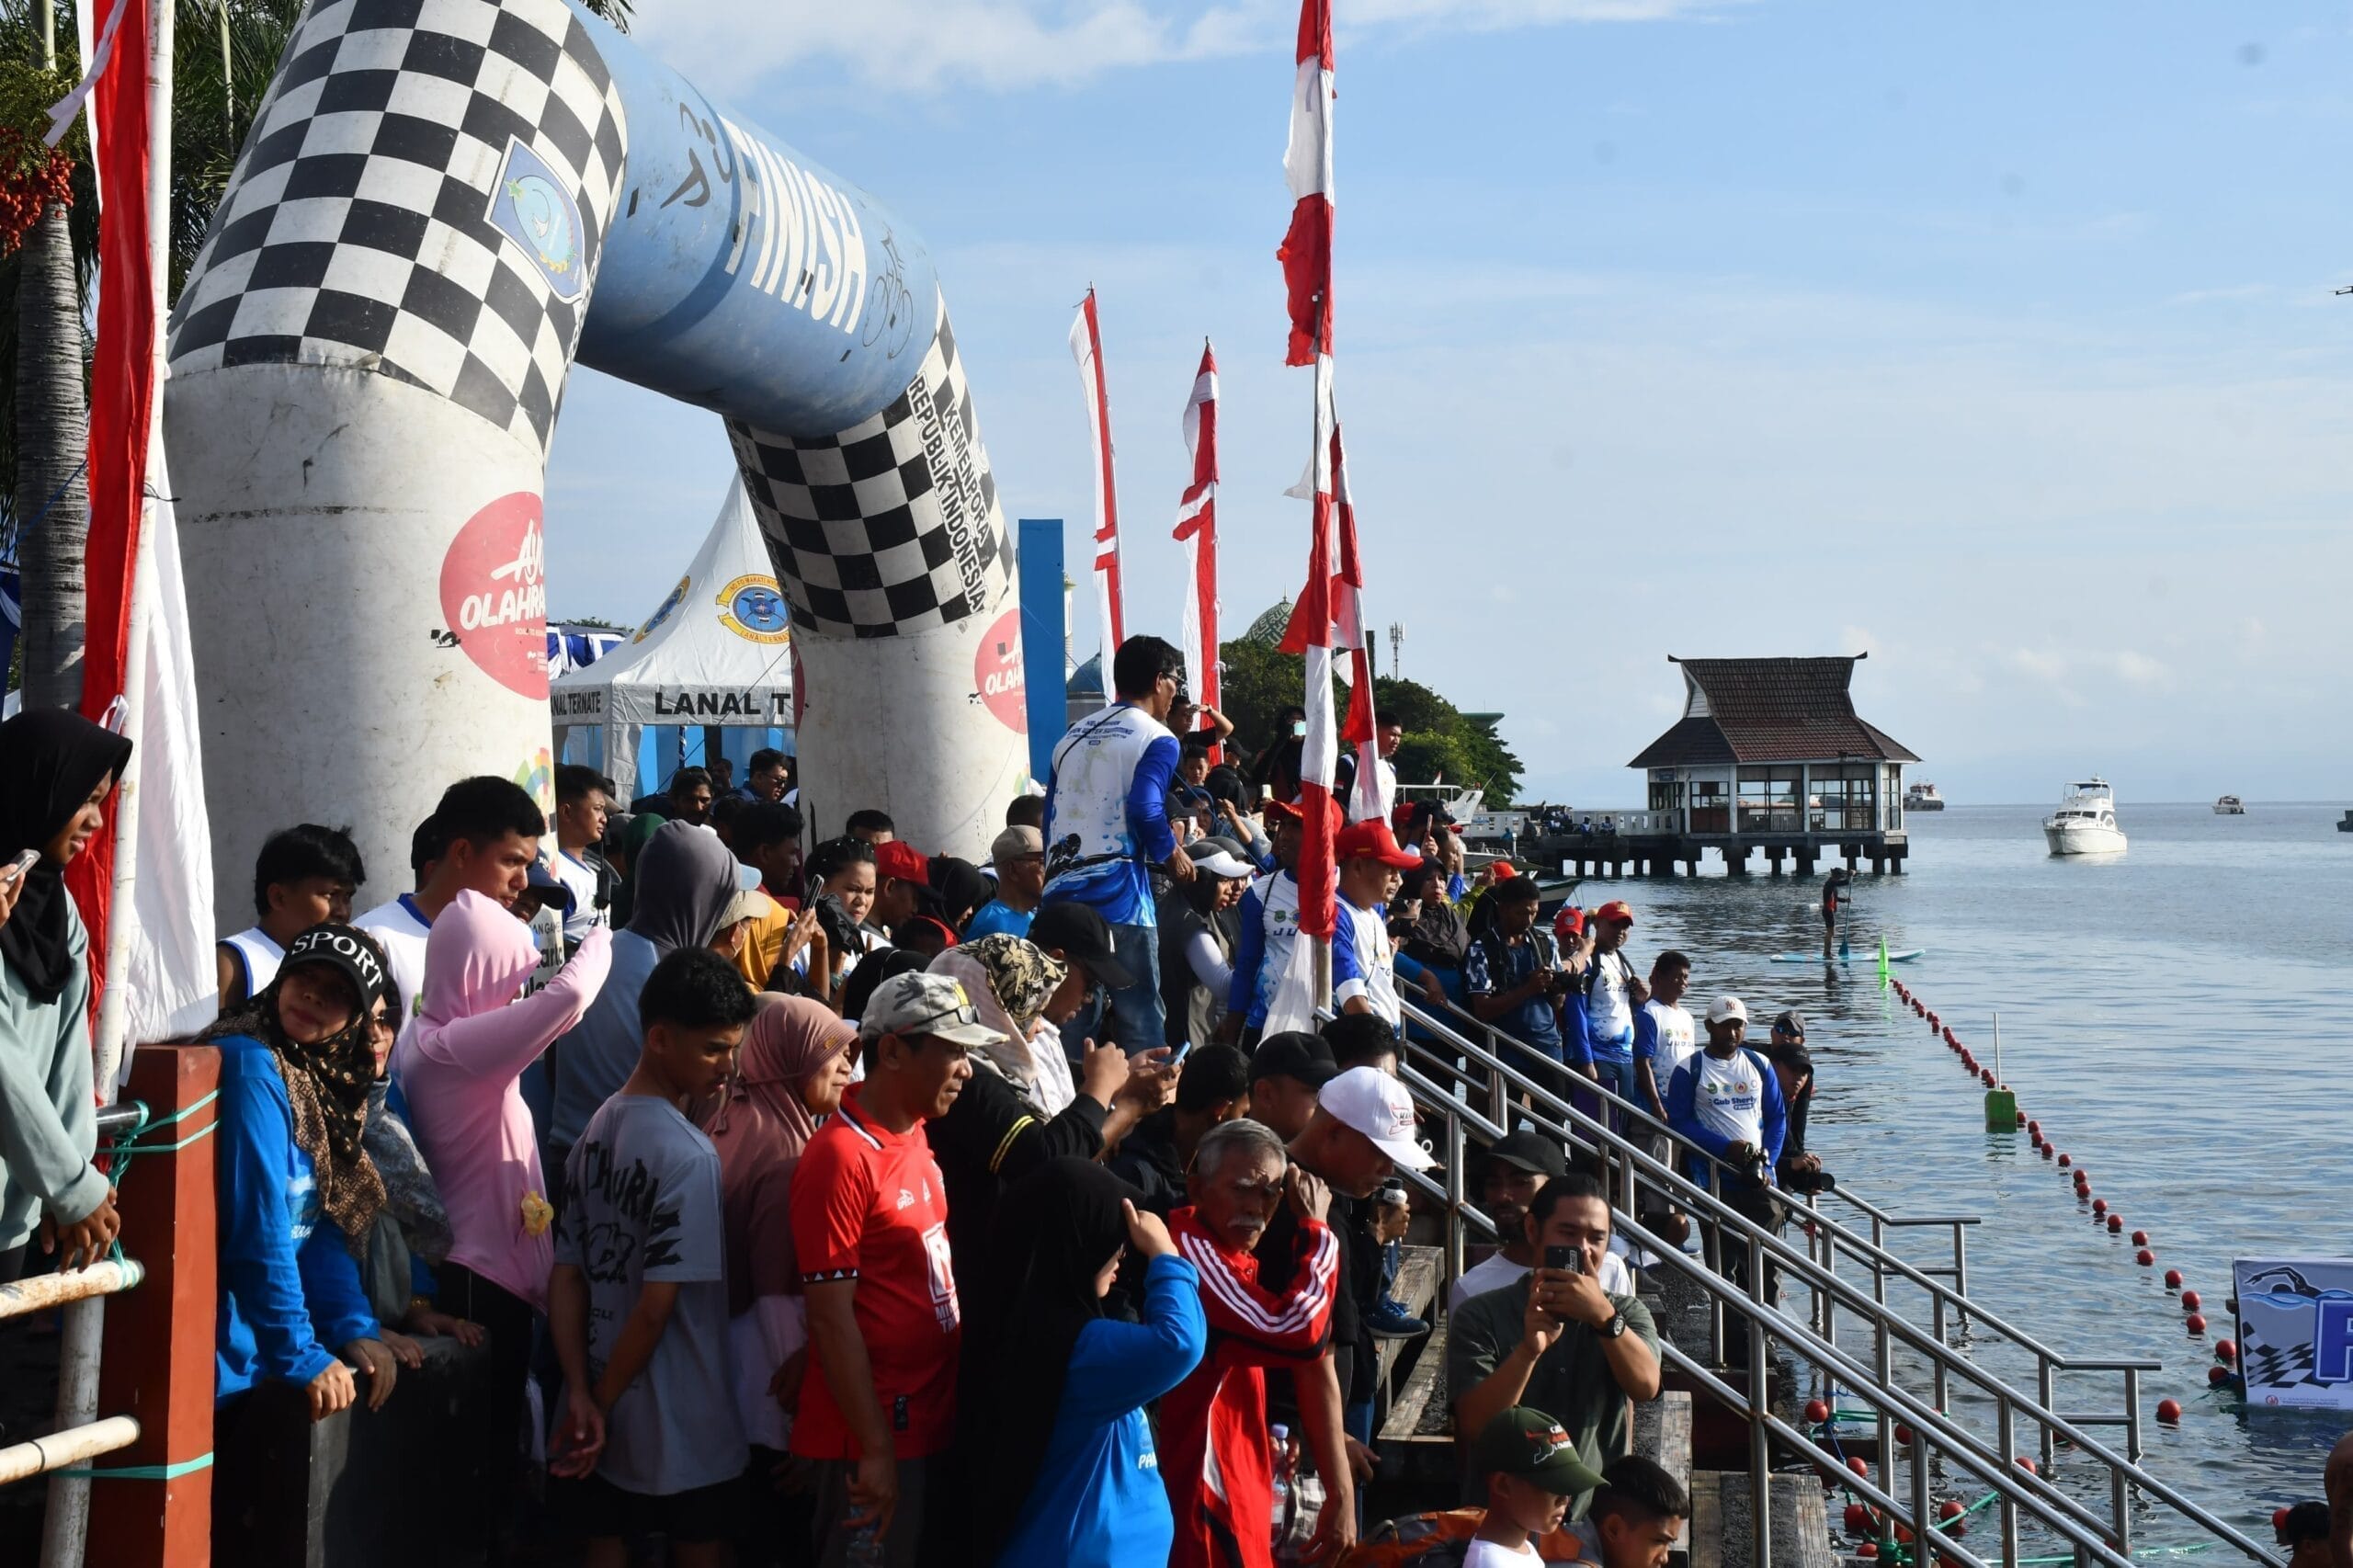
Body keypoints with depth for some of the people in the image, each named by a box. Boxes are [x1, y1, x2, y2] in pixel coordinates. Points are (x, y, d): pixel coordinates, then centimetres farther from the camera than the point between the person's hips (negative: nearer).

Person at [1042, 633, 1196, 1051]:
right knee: (1140, 1023, -2)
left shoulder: (1073, 736, 20)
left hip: (1061, 893, 6)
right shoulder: (1157, 739, -1)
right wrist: (1172, 854, 0)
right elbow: (1144, 809, -17)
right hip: (1118, 898, -6)